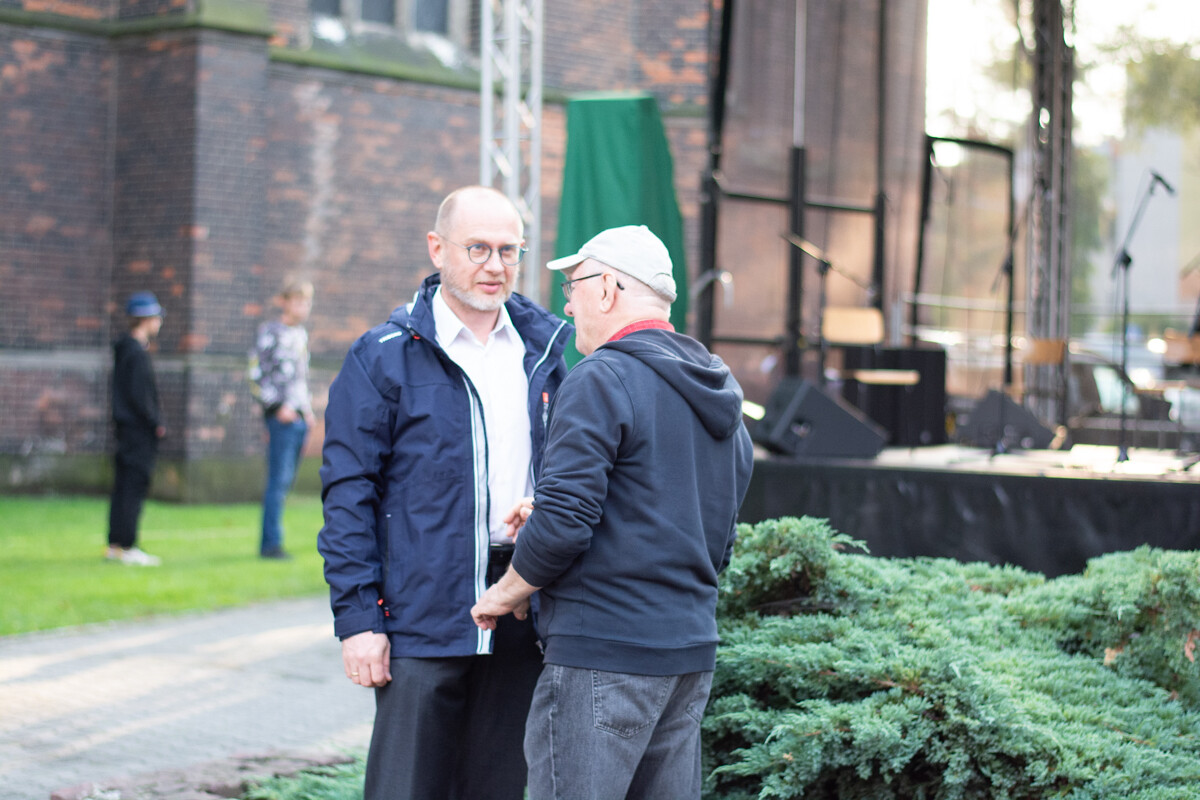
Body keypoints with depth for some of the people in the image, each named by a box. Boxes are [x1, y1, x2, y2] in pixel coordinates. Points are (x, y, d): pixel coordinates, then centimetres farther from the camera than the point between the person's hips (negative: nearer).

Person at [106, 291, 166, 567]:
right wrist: (156, 423, -13)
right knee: (134, 487, -7)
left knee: (123, 488, 12)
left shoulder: (123, 349, 15)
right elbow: (139, 395, -19)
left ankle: (115, 545, 16)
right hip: (139, 430, -10)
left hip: (126, 427, 10)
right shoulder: (137, 353, -15)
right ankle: (127, 547, -6)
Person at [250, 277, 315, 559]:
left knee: (285, 480, 8)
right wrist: (278, 406, -14)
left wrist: (308, 408, 15)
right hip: (282, 417, -8)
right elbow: (256, 375, -10)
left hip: (301, 418, 8)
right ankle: (271, 543, -8)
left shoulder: (301, 335, 17)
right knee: (279, 479, -10)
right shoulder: (270, 332, -6)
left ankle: (270, 542, 13)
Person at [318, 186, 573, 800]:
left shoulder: (545, 350, 11)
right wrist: (357, 617, -11)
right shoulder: (384, 357, -3)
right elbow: (348, 494, -5)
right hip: (424, 613, -4)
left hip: (523, 618, 4)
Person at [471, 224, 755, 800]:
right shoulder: (719, 395, 16)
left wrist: (507, 593, 1)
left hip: (604, 654, -9)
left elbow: (561, 525, -18)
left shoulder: (603, 379, -11)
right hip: (692, 651, 9)